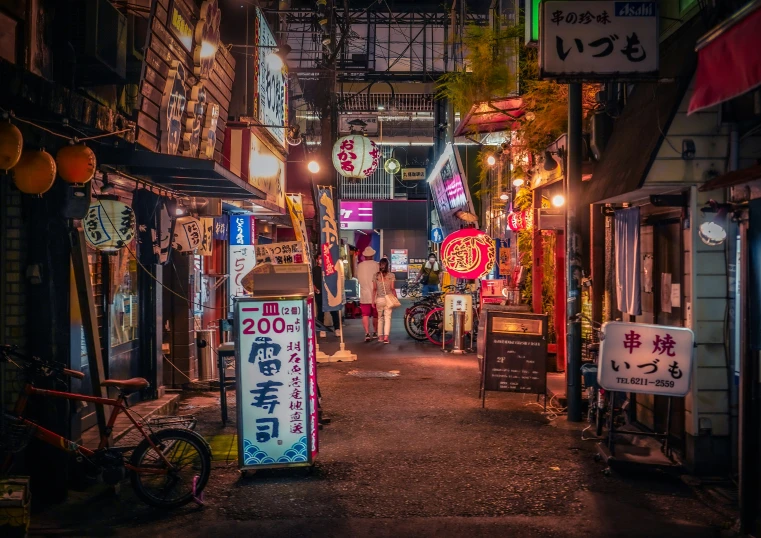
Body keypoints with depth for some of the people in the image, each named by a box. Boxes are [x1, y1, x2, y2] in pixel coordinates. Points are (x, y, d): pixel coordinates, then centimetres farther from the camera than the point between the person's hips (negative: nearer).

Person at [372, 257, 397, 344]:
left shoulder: (376, 276, 0)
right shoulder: (391, 275, -4)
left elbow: (374, 289, -1)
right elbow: (392, 289, -5)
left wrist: (373, 301, 5)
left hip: (379, 299, 2)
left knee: (380, 318, 15)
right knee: (387, 318, -1)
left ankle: (380, 336, 18)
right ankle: (386, 337, -11)